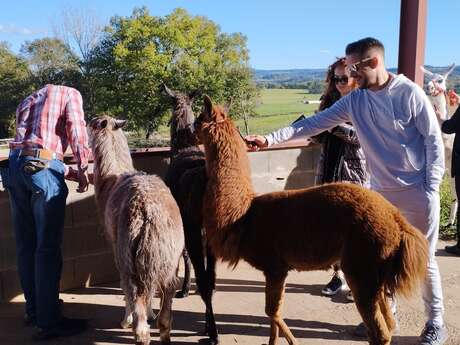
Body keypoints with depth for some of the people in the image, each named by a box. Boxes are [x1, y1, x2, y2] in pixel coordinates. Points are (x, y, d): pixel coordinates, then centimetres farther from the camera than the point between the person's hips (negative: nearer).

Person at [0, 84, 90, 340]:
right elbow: (76, 131, -2)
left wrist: (62, 169, 26)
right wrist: (82, 169, 4)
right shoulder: (70, 93, 14)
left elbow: (24, 135, 22)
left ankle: (34, 310, 22)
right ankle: (48, 322, -3)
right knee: (48, 246, -6)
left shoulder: (27, 101, 31)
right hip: (43, 166, -7)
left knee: (26, 244, 12)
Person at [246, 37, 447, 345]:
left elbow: (434, 140, -8)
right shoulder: (354, 101, 0)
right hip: (380, 191, 5)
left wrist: (431, 186, -12)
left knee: (424, 259, 6)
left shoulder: (410, 92, -12)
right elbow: (314, 124, -5)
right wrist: (270, 138, -14)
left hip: (418, 192, -4)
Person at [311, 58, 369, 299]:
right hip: (328, 171, 5)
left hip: (353, 172, -5)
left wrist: (334, 125, -23)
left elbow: (360, 136, -16)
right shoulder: (330, 101, 13)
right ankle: (338, 275, 20)